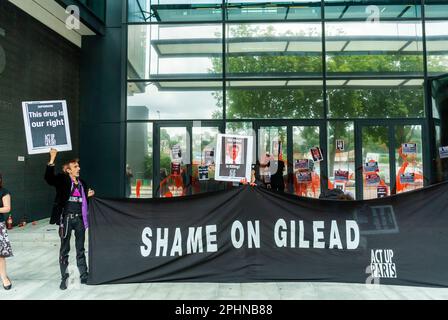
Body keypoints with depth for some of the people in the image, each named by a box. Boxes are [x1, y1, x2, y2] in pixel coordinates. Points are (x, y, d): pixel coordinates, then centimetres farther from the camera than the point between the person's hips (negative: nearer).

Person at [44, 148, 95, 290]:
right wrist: (52, 160, -30)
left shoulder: (82, 183, 11)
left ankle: (84, 276, 23)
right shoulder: (62, 180, -3)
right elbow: (49, 178, -25)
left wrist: (88, 195, 2)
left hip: (79, 219, 4)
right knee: (64, 249, 7)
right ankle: (64, 278, 20)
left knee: (81, 249, 13)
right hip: (66, 219, -4)